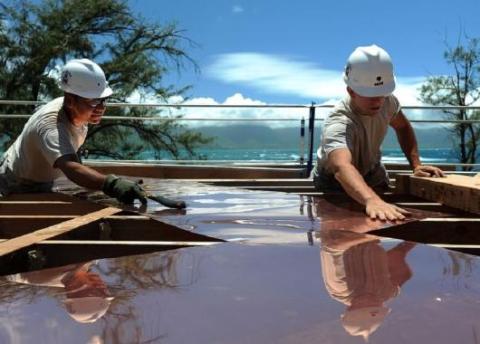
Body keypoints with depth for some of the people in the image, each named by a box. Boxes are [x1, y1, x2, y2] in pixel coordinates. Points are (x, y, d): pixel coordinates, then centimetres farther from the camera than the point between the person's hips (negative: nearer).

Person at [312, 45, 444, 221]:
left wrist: (416, 165, -12)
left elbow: (403, 127, 2)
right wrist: (372, 200, -78)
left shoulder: (387, 101, -20)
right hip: (334, 183, -4)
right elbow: (342, 167, -61)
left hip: (372, 172, 4)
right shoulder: (338, 124, -40)